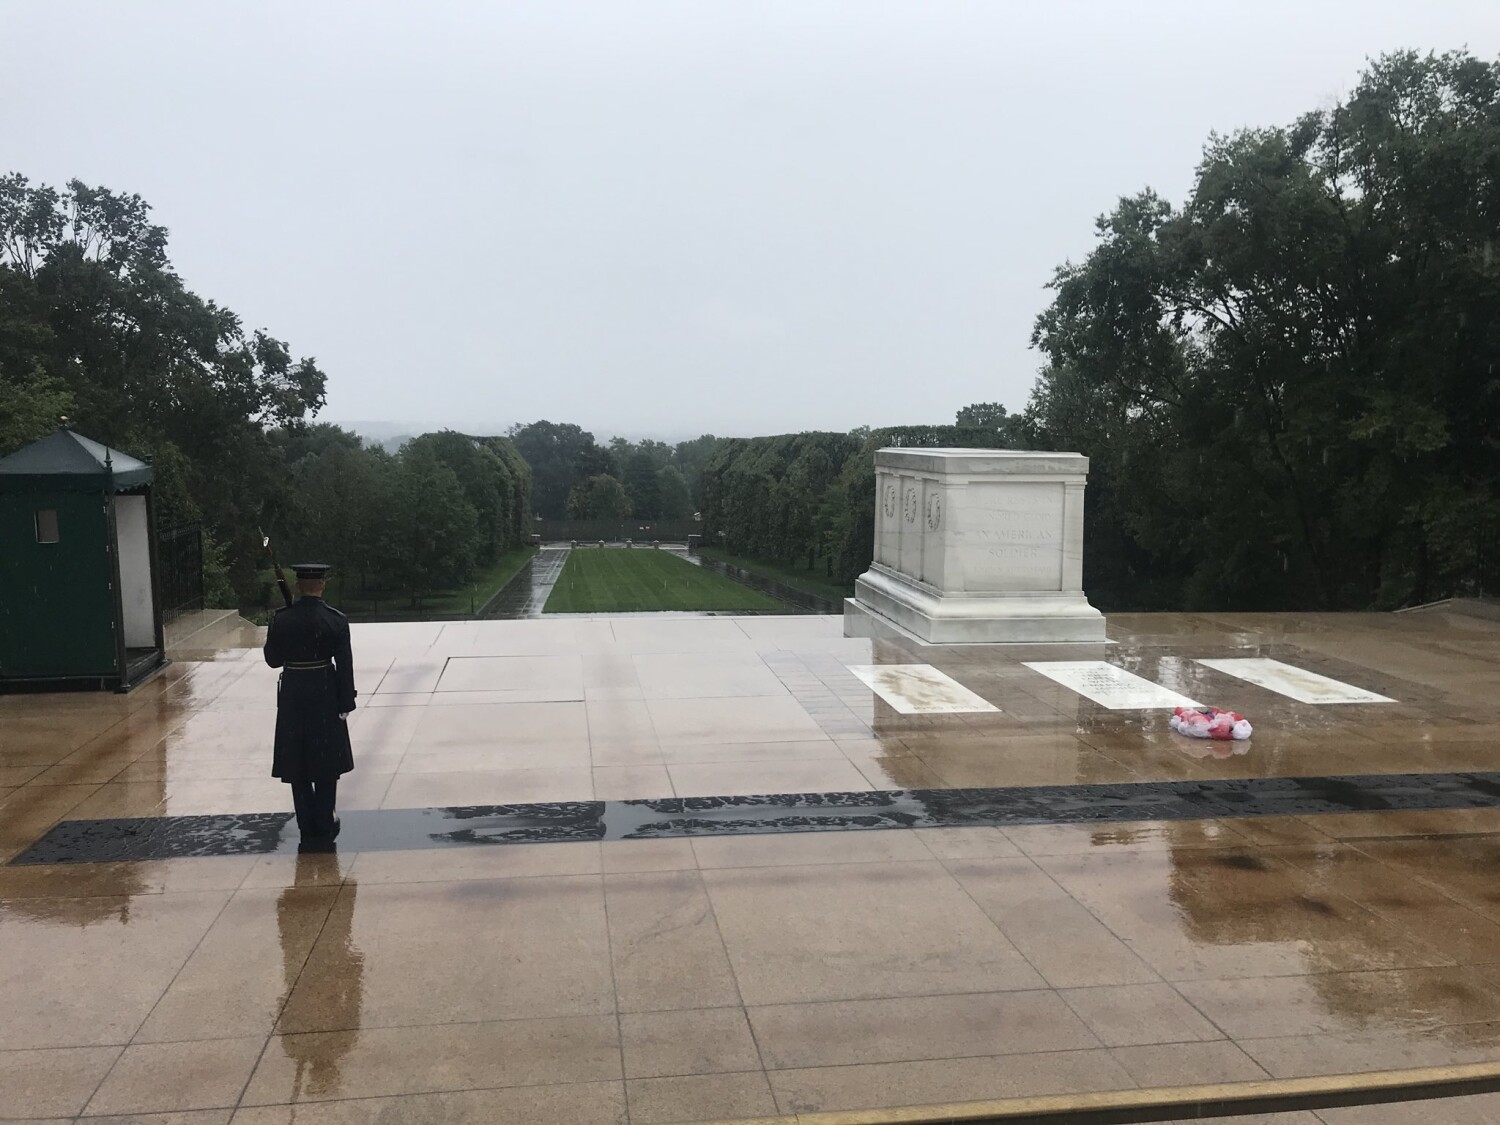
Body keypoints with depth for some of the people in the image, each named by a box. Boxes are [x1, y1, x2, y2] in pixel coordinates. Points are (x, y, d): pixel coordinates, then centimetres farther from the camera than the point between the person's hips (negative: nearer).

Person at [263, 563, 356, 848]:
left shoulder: (281, 619, -7)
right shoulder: (336, 620, -10)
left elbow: (273, 659, 1)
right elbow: (344, 666, -9)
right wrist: (345, 703, -2)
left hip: (292, 696, 1)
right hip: (325, 695, -1)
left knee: (297, 764, 12)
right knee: (326, 762, 12)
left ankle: (307, 829, 17)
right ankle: (324, 828, 18)